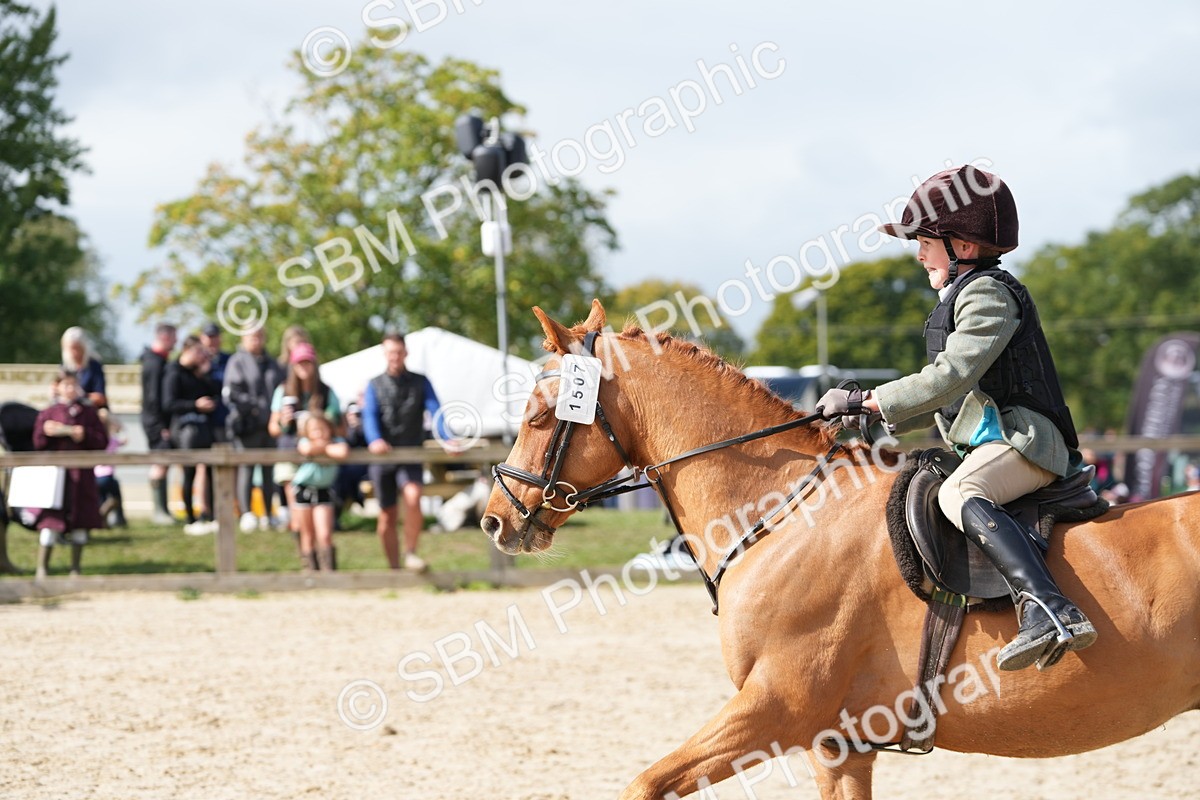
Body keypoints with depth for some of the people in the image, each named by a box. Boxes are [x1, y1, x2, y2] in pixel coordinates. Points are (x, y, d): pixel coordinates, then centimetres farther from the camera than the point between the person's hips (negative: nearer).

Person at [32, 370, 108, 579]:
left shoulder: (88, 412, 8)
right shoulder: (48, 413, 4)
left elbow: (102, 440, 4)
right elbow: (38, 443, -2)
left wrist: (84, 435, -13)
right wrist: (68, 433, -14)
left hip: (81, 475, 2)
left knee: (80, 522, 5)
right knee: (51, 522, -6)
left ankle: (75, 568, 16)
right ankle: (42, 567, 3)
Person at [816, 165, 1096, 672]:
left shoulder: (988, 292, -7)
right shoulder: (961, 299, 25)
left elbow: (951, 378, -19)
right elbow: (948, 398, 28)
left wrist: (864, 401, -15)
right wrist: (872, 419, 17)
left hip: (1022, 438, -12)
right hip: (990, 441, 12)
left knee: (959, 494, -36)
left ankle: (1051, 611, -52)